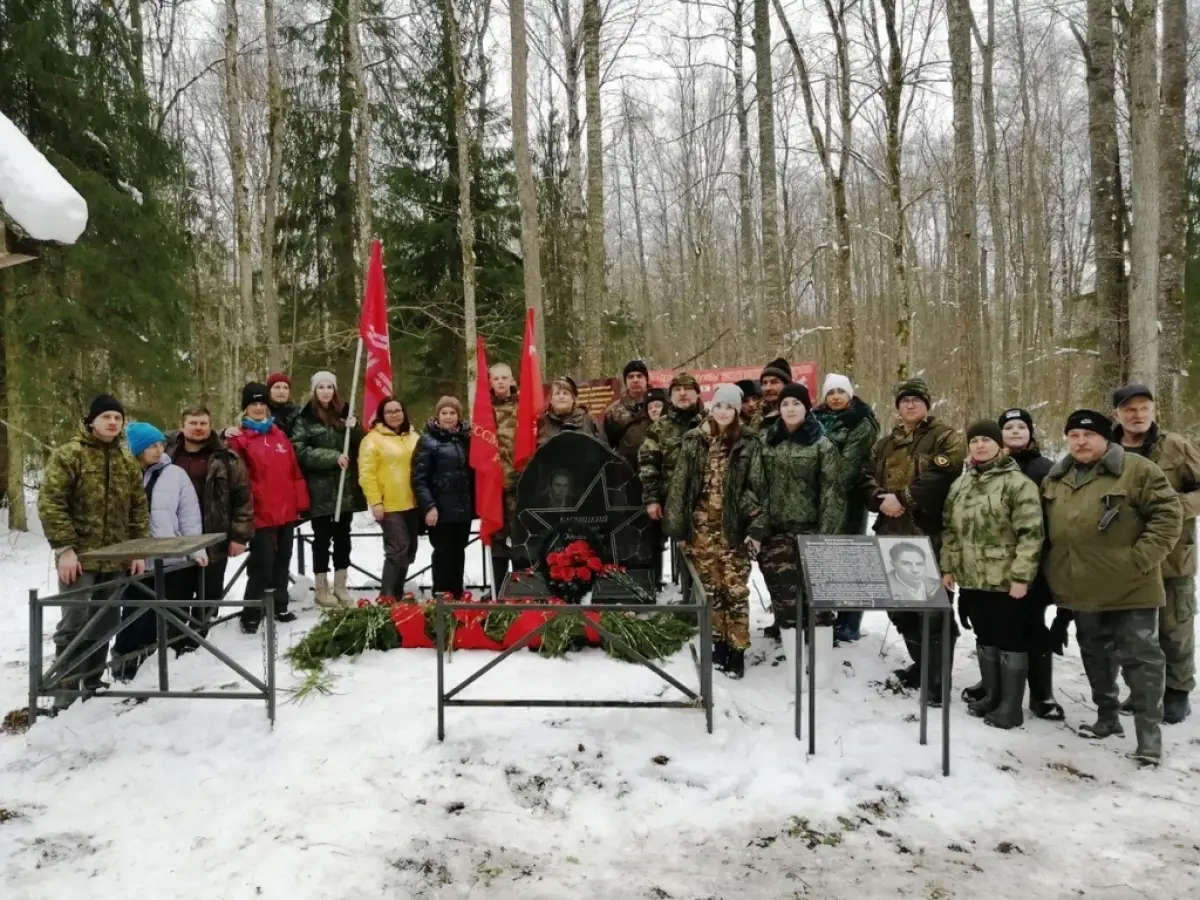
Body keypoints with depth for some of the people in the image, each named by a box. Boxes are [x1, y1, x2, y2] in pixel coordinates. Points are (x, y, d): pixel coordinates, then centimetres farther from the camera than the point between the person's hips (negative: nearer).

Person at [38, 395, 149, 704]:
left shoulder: (127, 462, 11)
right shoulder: (68, 455, -6)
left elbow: (139, 508, 13)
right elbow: (49, 503, -12)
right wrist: (64, 548, -18)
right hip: (79, 557, -5)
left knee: (105, 624, 13)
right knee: (74, 624, -3)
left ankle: (93, 681, 26)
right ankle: (67, 691, 5)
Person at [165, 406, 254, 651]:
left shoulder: (225, 459, -3)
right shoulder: (167, 454, 7)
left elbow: (243, 497, -4)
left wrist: (239, 536, -8)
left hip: (214, 541, -2)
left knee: (208, 593, 6)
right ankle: (174, 640, 23)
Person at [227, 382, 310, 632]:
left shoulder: (279, 436, 12)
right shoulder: (239, 440, -5)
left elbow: (294, 472, 12)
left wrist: (301, 503, 10)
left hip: (286, 511, 6)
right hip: (260, 514, -6)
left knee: (282, 562, 14)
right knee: (262, 564, -5)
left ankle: (279, 607, 27)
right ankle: (251, 615, 7)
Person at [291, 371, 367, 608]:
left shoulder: (344, 413, 11)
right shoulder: (304, 418, -3)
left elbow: (361, 446, 11)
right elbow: (300, 451, -13)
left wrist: (354, 428, -9)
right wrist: (333, 457, -20)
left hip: (345, 487, 4)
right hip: (320, 489, -4)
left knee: (343, 536, 10)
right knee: (322, 537, 3)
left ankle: (340, 586, 20)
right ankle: (321, 588, 14)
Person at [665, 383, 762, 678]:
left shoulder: (748, 444, 1)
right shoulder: (693, 441, 5)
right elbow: (679, 485, 4)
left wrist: (754, 524, -12)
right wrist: (678, 527, 0)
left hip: (733, 528, -2)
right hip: (701, 527, 2)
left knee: (736, 590, -2)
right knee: (710, 589, 10)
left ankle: (737, 649, 7)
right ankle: (719, 643, 22)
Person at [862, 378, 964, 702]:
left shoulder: (945, 438, -1)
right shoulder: (884, 444, 19)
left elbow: (941, 477, -17)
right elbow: (867, 478, 11)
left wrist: (902, 498, -18)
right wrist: (880, 499, -10)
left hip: (929, 535, -7)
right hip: (892, 535, 7)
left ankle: (938, 678, 2)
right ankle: (921, 664, 31)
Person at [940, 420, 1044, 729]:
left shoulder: (1018, 483, -12)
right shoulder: (960, 485, 11)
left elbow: (1031, 534, -16)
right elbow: (949, 530, 16)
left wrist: (1021, 575, -19)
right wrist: (947, 567, 11)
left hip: (1006, 580, -7)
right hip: (971, 579, 7)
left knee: (1011, 641, 4)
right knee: (985, 639, 18)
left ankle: (1011, 706, 14)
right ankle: (991, 695, 31)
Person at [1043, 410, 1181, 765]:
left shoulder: (1137, 470, -10)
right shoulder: (1054, 480, 8)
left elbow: (1168, 514, -12)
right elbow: (1047, 531, 17)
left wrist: (1141, 558, -19)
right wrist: (1059, 575, 12)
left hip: (1129, 588, -6)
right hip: (1081, 590, 6)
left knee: (1140, 657, 1)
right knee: (1096, 655, 17)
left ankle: (1149, 731, 10)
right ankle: (1107, 716, 33)